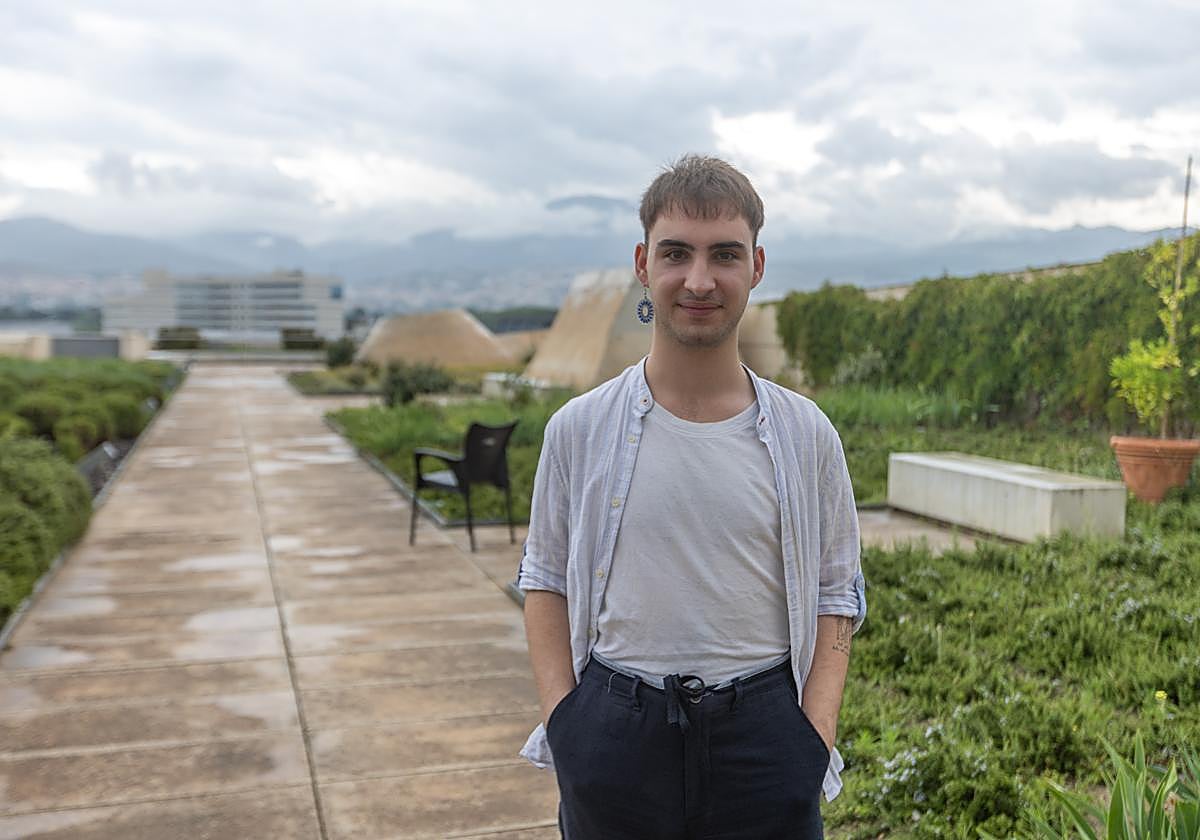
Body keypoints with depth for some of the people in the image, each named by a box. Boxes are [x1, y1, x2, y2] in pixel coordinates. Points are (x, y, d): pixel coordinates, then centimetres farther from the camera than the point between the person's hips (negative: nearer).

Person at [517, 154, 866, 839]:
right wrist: (563, 719, -4)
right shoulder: (580, 429, -1)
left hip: (761, 737, 0)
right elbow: (547, 581, 6)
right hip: (614, 737, 0)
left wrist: (816, 736, -5)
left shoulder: (806, 435, -1)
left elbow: (837, 596, 5)